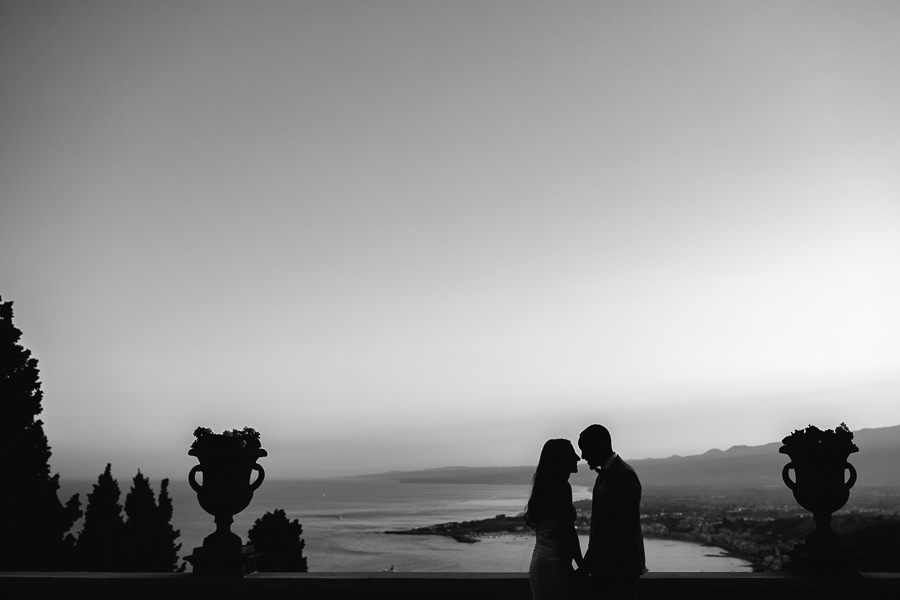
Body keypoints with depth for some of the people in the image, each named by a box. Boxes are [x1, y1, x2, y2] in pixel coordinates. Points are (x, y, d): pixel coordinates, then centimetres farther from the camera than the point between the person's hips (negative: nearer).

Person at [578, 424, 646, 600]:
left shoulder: (625, 475, -16)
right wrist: (590, 560, 12)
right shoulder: (604, 474, 12)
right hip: (604, 566, 8)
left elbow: (626, 527, -20)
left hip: (621, 567, -8)